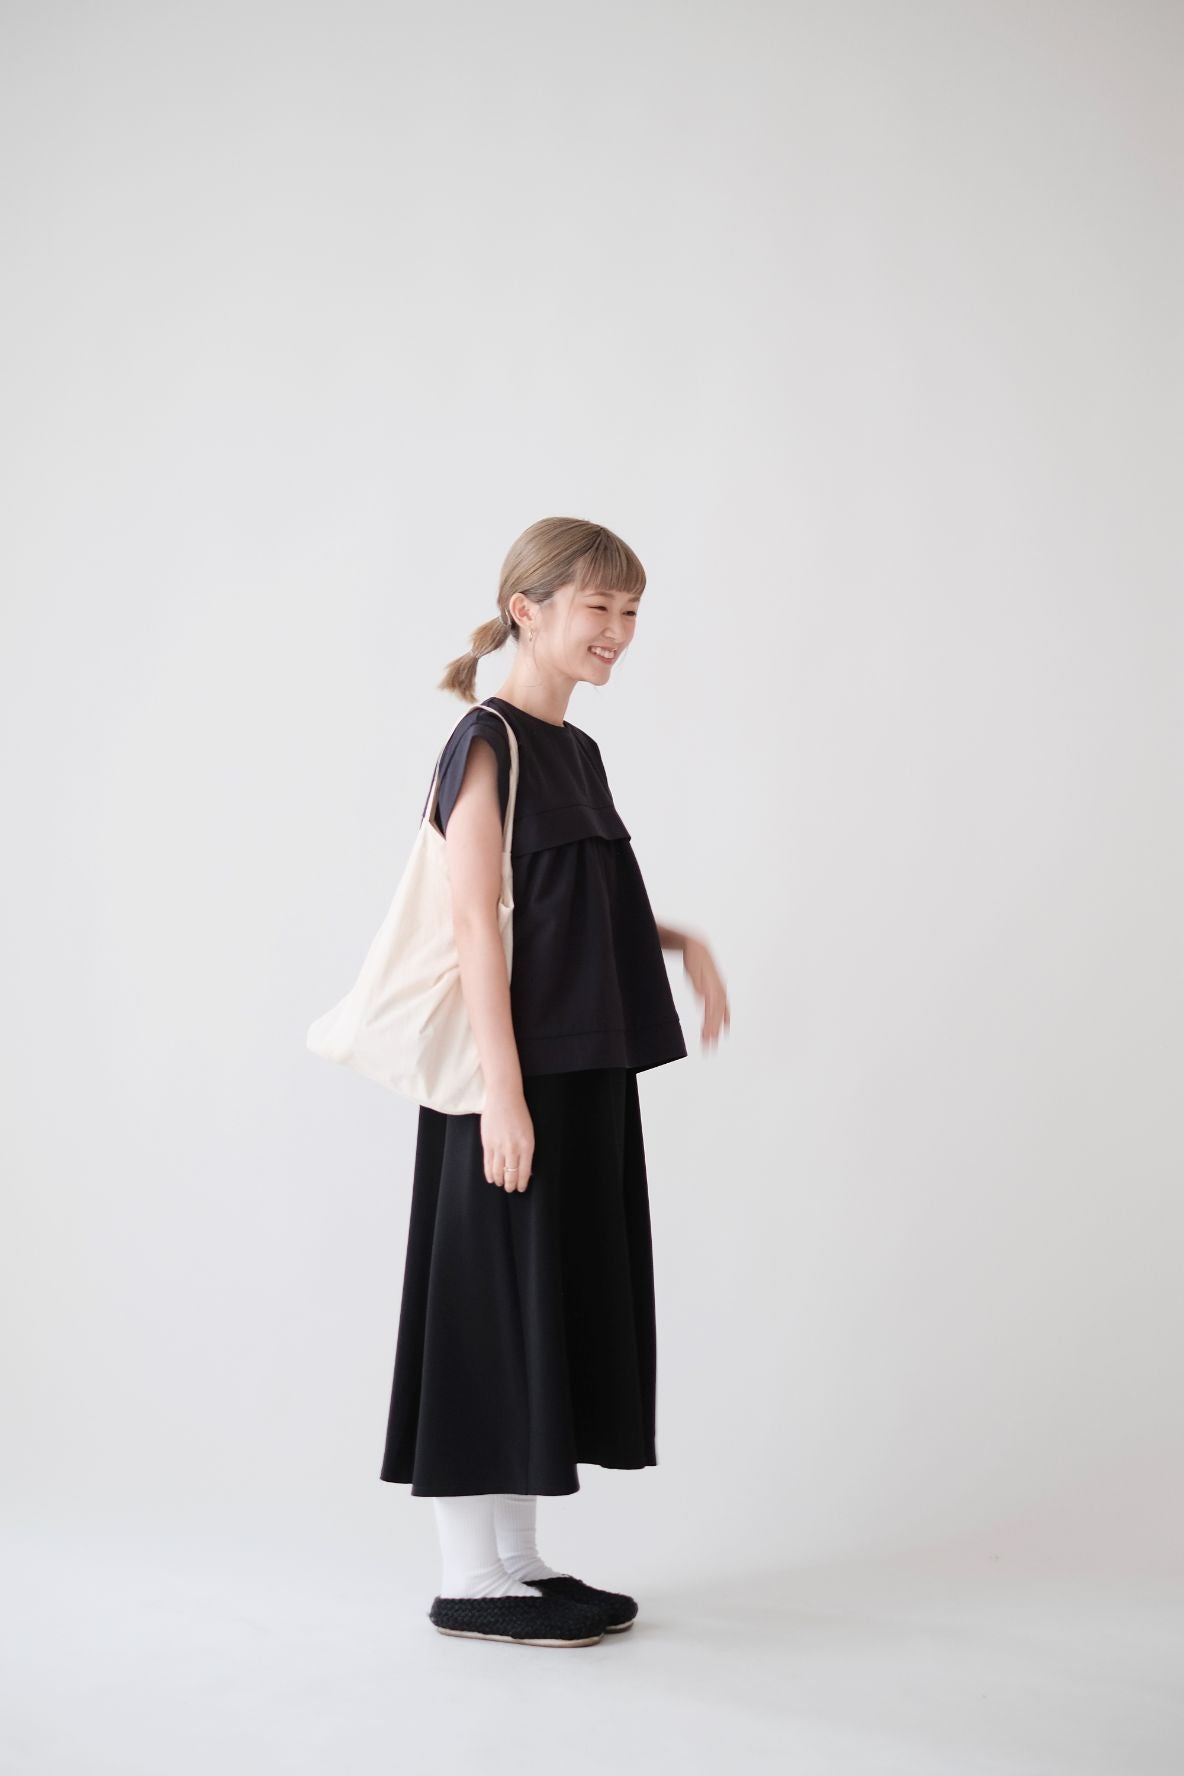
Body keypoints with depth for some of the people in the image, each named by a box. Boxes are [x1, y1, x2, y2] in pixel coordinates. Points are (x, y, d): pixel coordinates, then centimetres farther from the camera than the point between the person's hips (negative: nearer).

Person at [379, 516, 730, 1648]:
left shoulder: (575, 749, 15)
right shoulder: (487, 743, -10)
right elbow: (475, 924, -16)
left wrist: (681, 942, 6)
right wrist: (502, 1089, -21)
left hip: (588, 1073, 9)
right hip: (516, 1076, -9)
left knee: (560, 1307, 12)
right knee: (495, 1304, -2)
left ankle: (517, 1561, 22)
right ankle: (469, 1581, 9)